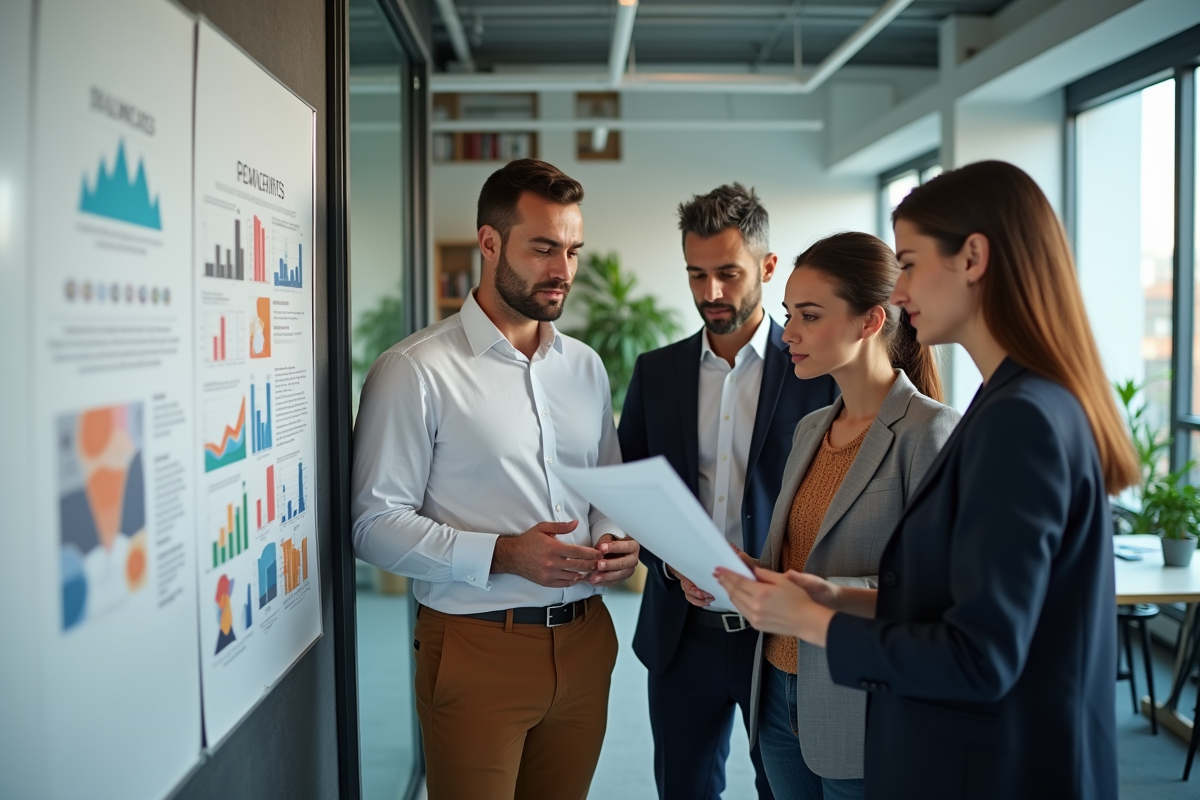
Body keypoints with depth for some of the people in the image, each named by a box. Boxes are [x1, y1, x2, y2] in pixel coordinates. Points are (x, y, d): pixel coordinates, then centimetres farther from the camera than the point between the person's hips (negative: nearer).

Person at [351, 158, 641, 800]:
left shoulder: (585, 366, 10)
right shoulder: (415, 371, -10)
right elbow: (375, 524, -13)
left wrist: (617, 542, -4)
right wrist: (502, 555, -22)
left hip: (584, 641, 6)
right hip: (478, 646, -5)